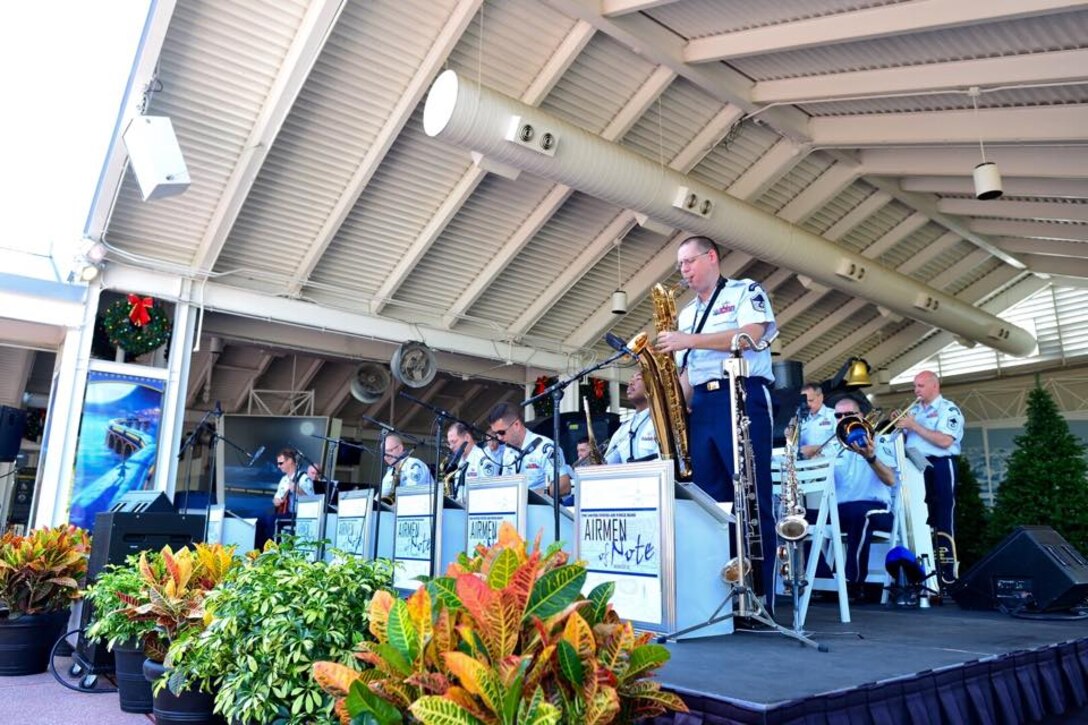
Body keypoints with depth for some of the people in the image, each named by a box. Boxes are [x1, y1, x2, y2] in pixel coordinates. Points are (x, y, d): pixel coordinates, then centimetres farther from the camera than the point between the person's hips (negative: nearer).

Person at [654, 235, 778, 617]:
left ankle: (760, 600, -4)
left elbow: (750, 335, -11)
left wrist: (691, 340, -13)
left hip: (742, 398, -6)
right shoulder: (686, 314, 25)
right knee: (711, 501, 4)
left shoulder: (745, 291, 7)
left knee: (752, 499, -8)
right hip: (701, 407, 7)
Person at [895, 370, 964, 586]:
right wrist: (900, 426, -2)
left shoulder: (948, 409, -5)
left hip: (939, 467, -7)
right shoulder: (914, 410, 17)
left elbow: (945, 441, -19)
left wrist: (914, 425, -16)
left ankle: (948, 572, -2)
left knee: (943, 519, -6)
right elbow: (905, 441, 17)